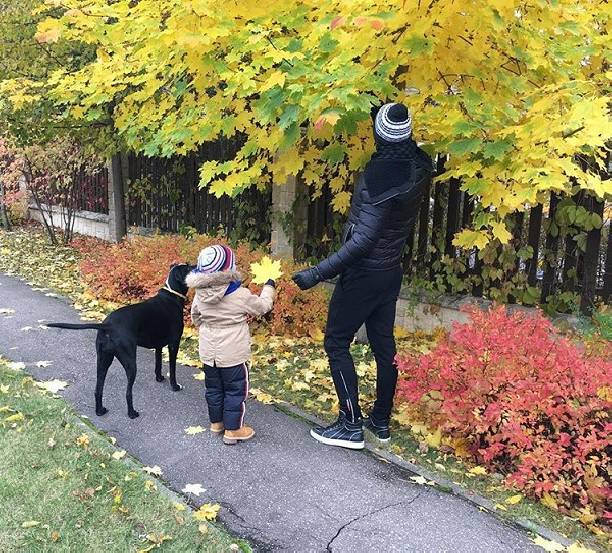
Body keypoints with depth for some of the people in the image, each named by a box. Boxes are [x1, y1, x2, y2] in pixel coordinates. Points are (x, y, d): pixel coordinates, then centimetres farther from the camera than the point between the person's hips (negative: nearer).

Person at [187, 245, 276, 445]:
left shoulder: (200, 293, -5)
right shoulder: (240, 295, -20)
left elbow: (196, 317, 11)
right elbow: (262, 306, -3)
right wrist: (268, 288, 14)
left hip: (208, 352, 5)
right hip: (233, 354, -5)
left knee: (213, 388, 20)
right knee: (235, 391, 8)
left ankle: (216, 422, 35)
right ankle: (233, 430, 15)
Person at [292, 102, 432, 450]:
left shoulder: (379, 178, -27)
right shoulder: (418, 166, -5)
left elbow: (363, 241, -32)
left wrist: (318, 274, -31)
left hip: (364, 274, -8)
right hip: (392, 271, 8)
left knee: (336, 343, 5)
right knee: (384, 345, 15)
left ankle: (351, 426, 9)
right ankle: (381, 421, 28)